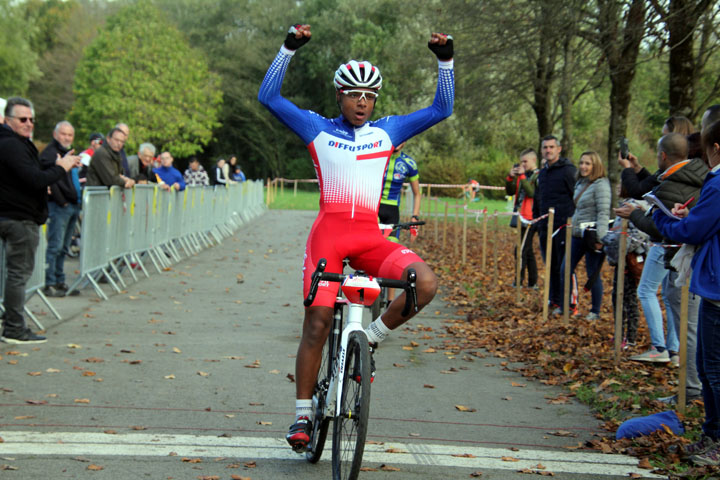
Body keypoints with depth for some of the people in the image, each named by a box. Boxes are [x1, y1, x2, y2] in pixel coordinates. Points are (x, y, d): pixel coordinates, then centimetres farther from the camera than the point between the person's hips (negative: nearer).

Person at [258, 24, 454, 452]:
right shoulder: (318, 129, 10)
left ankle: (371, 338, 0)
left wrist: (446, 60, 3)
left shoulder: (387, 132, 15)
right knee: (317, 324, -8)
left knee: (426, 281, -23)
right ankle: (303, 413, 6)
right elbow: (269, 96, 3)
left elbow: (442, 109, 15)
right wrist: (289, 48, -7)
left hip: (370, 237, 2)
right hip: (328, 233, -2)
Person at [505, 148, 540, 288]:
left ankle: (518, 282, -6)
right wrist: (510, 177, -4)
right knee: (528, 250, 13)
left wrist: (522, 176, -23)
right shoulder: (522, 174, 14)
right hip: (521, 217, 9)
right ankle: (532, 282, 20)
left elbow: (532, 192, -23)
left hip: (530, 219, -9)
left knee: (521, 250, -9)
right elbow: (510, 192, 12)